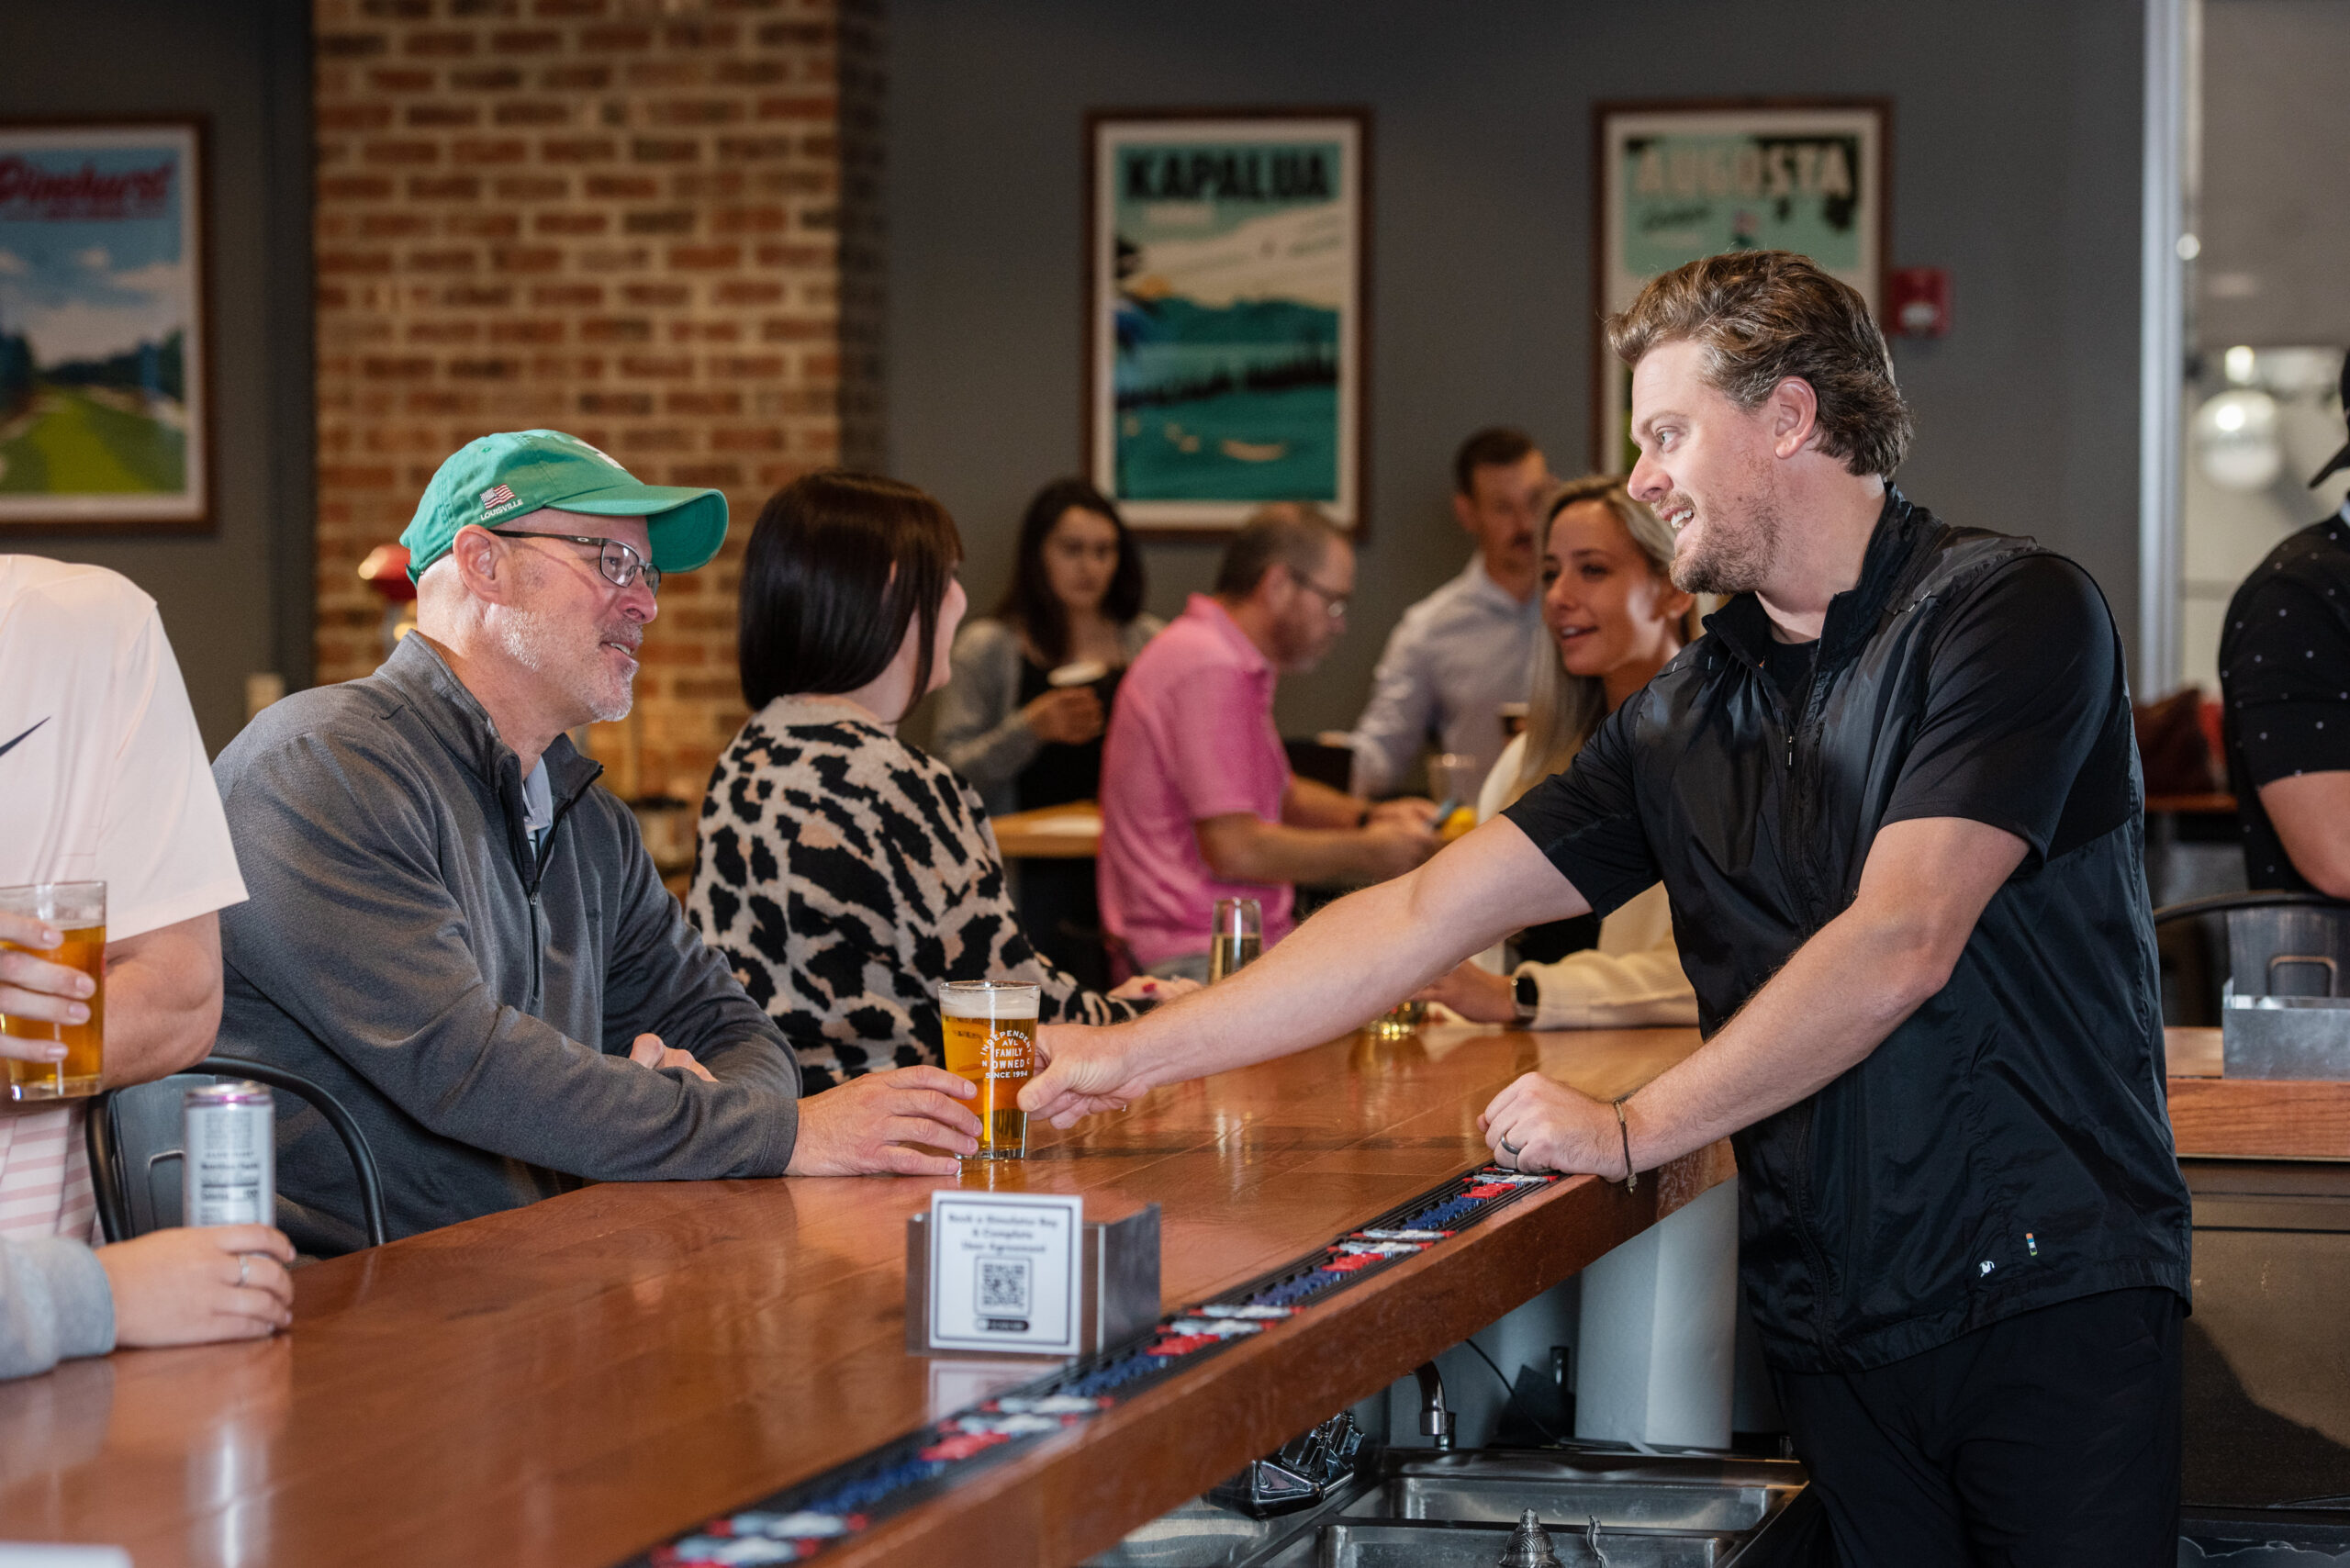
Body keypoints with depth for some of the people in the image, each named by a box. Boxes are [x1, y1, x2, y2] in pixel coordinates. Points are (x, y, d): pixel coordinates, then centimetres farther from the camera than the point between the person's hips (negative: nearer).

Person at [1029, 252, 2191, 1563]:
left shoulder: (2009, 612, -8)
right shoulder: (1686, 716, 12)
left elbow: (1898, 950, -16)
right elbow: (1420, 919, 12)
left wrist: (1633, 1131, -9)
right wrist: (1139, 1054, 7)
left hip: (2050, 1295, -5)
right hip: (1832, 1312, 5)